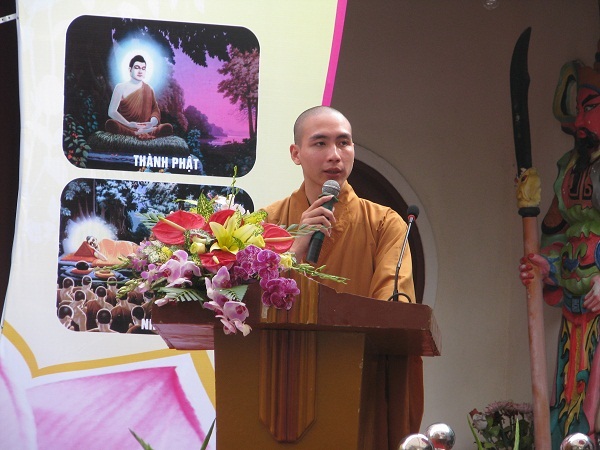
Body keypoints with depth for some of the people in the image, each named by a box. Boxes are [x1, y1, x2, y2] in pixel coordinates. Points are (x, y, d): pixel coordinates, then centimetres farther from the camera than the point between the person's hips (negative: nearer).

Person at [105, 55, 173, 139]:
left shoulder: (149, 89, 18)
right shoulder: (121, 87, 8)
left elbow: (155, 110, 10)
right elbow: (112, 112, -2)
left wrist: (152, 123, -15)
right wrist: (128, 124, -19)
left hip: (146, 128, 2)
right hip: (126, 128, -2)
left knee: (168, 127, -27)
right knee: (110, 124, -36)